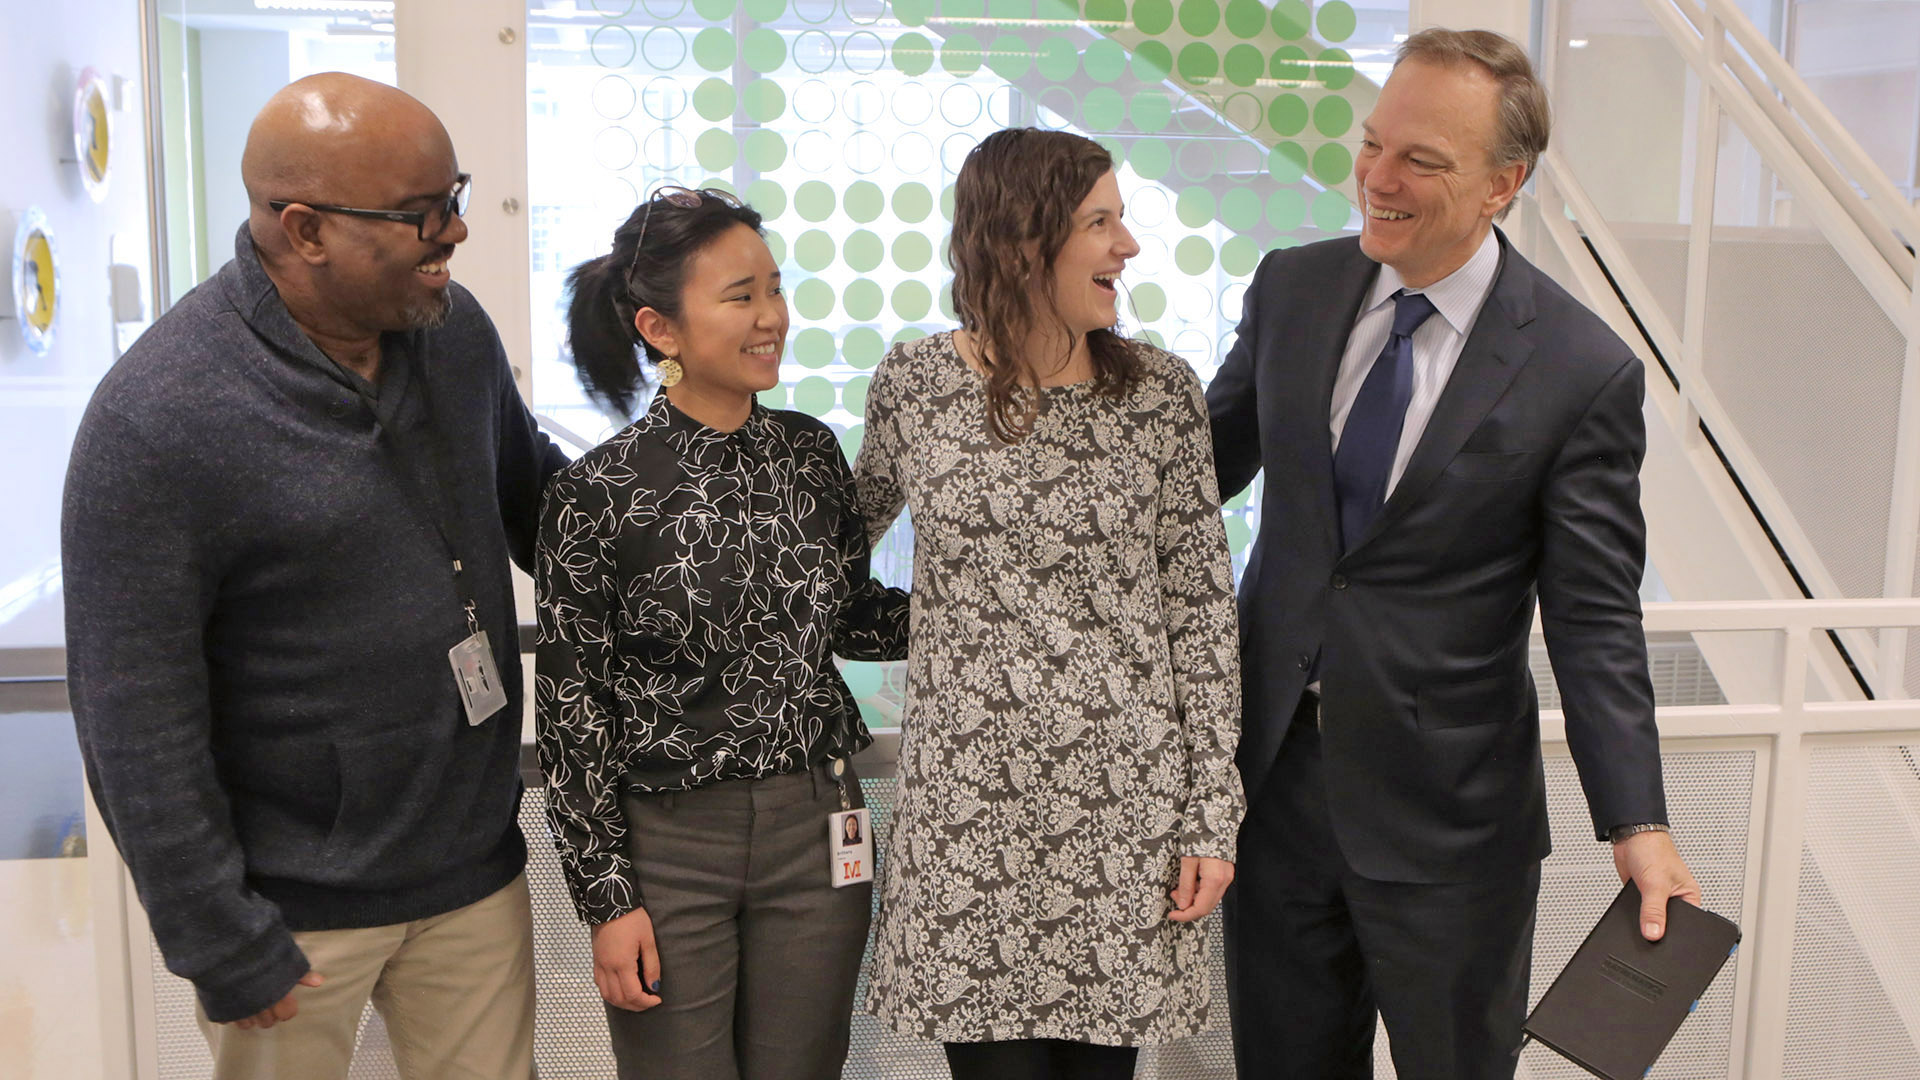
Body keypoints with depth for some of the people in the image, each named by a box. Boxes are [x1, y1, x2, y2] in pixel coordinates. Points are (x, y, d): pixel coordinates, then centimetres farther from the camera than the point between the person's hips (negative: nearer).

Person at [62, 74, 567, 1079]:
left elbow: (529, 487, 17)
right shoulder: (156, 419, -20)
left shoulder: (453, 327, -2)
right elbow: (137, 721, -16)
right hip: (297, 905, -5)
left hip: (475, 866, 5)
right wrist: (223, 946, -13)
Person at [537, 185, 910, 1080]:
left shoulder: (809, 452, 0)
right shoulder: (597, 494, -13)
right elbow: (571, 710, -8)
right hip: (669, 841, -4)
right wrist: (607, 897, -7)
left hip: (816, 832, 4)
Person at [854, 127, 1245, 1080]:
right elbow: (860, 515, 19)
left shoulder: (1161, 391, -1)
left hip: (1124, 799, 1)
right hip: (968, 798, 0)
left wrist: (1213, 814, -1)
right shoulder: (912, 383, -2)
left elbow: (1201, 612, 0)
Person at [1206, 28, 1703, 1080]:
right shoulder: (1291, 289, -1)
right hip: (1271, 771, 4)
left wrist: (1637, 825, -16)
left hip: (1446, 810, -3)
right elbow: (1211, 458, 10)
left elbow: (1594, 617, -10)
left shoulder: (1584, 371, -13)